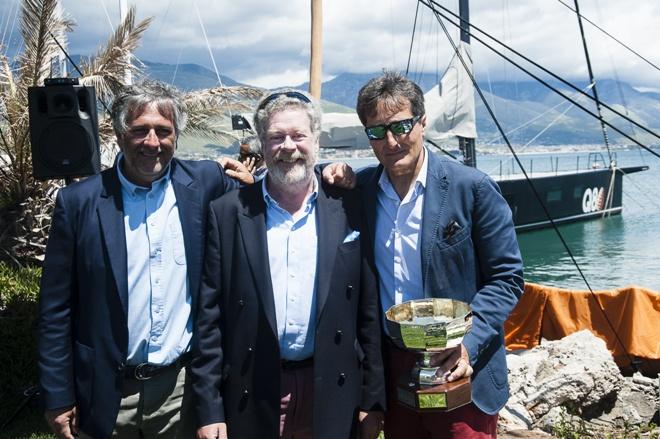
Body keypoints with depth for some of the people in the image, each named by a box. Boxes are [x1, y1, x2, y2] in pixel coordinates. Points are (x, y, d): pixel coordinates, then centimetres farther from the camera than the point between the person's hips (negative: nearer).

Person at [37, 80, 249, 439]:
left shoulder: (204, 183, -4)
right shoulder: (79, 201, -7)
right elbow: (56, 309, -3)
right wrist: (58, 397, -2)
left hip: (183, 386, 1)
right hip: (106, 392, -1)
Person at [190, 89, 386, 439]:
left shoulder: (349, 209, -1)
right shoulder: (228, 212, -2)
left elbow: (368, 314, 1)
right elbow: (209, 318, -2)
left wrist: (372, 399, 1)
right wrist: (209, 410, -4)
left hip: (331, 392, 1)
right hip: (252, 395, 0)